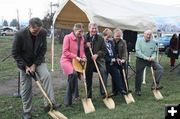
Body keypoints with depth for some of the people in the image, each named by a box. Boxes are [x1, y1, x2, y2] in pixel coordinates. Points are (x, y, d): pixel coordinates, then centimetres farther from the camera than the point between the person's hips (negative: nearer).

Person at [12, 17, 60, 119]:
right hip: (25, 63, -2)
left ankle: (49, 103, -19)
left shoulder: (43, 33, -17)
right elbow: (15, 53, -15)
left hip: (38, 61, 2)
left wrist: (35, 65, -14)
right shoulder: (20, 35, -25)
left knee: (47, 76, -23)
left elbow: (43, 50, -9)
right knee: (26, 88, 1)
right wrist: (25, 66, -18)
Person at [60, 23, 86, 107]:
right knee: (73, 74, -31)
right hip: (66, 60, -6)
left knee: (73, 77, 9)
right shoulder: (68, 37, -11)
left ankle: (68, 100, 24)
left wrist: (83, 57, -6)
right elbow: (65, 51, -14)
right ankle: (75, 95, -15)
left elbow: (82, 50, 15)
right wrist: (76, 57, -21)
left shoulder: (82, 39, 6)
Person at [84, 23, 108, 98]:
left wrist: (97, 55, -15)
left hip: (98, 59, -1)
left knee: (103, 71, -24)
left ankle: (103, 93, -17)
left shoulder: (100, 38, 4)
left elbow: (104, 50, 1)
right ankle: (89, 95, 23)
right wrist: (85, 46, -14)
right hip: (88, 61, 1)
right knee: (88, 78, 7)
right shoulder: (84, 37, 4)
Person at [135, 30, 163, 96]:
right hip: (140, 60, -3)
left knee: (160, 68, -16)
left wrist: (153, 57, -14)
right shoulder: (139, 41, -6)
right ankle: (137, 90, 19)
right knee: (139, 75, 3)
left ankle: (155, 84, -12)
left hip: (150, 60, 3)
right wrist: (145, 57, -22)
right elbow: (138, 51, -14)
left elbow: (154, 52, 8)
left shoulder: (153, 42, 5)